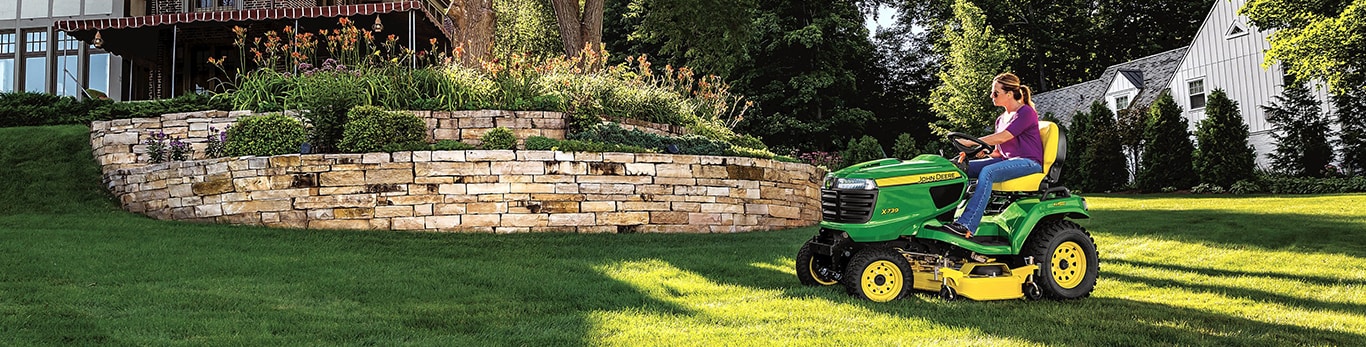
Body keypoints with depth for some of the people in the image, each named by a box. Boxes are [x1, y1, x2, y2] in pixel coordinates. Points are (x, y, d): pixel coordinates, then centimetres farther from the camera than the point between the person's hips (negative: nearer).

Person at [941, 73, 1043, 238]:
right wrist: (981, 152, -4)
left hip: (1029, 162, -8)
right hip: (1008, 160, 8)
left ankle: (966, 226, -43)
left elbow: (1002, 137, -18)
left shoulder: (1026, 112, -7)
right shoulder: (1001, 119, 19)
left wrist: (970, 142, -19)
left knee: (988, 172, -34)